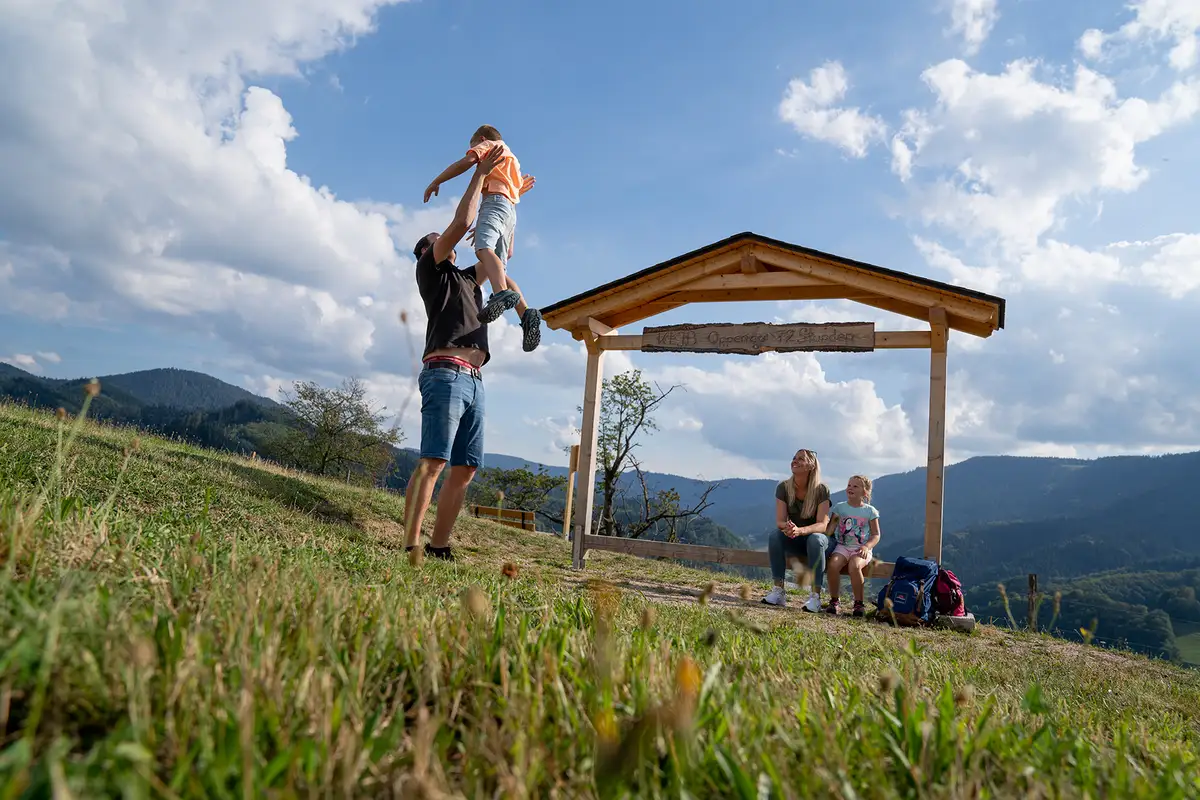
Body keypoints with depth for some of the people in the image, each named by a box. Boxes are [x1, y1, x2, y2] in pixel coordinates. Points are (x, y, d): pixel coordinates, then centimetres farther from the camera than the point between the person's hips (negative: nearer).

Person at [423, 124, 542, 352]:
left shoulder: (487, 145, 15)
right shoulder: (511, 160, 39)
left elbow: (467, 161, -5)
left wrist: (436, 182, 2)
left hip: (495, 201, -8)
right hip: (511, 210, 8)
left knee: (483, 249, -32)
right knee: (499, 271, -1)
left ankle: (502, 294, -60)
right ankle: (527, 314, -21)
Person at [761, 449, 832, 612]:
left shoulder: (821, 490, -16)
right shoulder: (783, 487, -8)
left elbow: (822, 525, -23)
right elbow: (780, 521, -13)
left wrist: (799, 530, -43)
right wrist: (787, 527, -39)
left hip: (817, 537, -2)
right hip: (794, 542, 2)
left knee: (815, 539, -36)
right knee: (774, 535, -28)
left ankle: (815, 596, -33)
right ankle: (779, 591, -28)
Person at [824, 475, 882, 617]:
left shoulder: (870, 511, 7)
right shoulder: (840, 507, 10)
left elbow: (876, 535, 6)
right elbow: (830, 529, 7)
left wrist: (866, 546, -12)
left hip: (861, 548, -1)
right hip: (842, 546, 2)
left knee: (854, 566, -34)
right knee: (833, 564, -30)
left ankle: (859, 603, -14)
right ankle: (833, 601, -12)